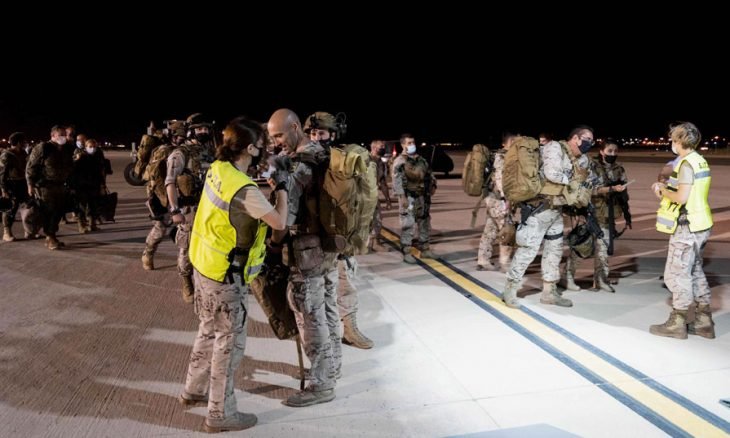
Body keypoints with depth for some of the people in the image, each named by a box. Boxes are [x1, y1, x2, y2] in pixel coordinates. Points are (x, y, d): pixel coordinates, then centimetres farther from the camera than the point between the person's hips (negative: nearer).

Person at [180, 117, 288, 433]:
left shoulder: (217, 169, -1)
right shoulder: (245, 191, -27)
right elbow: (279, 223, -19)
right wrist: (281, 188, -6)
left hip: (203, 264, 9)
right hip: (225, 276, -9)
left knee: (209, 332, 25)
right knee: (230, 343, 5)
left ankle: (194, 390, 42)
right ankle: (220, 414, 18)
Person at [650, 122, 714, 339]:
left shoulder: (686, 163, -17)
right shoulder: (699, 161, 13)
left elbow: (682, 197, -23)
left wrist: (664, 191, -6)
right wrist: (666, 188, 10)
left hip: (687, 227, -10)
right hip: (698, 225, 10)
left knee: (677, 273, -2)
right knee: (695, 272, 15)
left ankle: (677, 323, 5)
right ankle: (704, 322, 20)